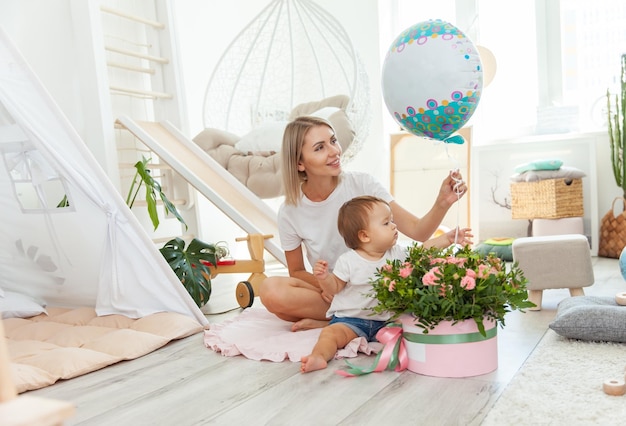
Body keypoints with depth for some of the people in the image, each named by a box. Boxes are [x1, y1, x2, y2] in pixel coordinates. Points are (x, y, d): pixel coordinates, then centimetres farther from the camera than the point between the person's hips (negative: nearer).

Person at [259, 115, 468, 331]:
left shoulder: (362, 183, -12)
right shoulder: (290, 212, -10)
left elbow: (418, 231, -15)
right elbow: (297, 271, 2)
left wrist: (443, 202, -35)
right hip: (333, 293, 0)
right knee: (270, 290, -28)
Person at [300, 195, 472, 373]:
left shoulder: (397, 254, 2)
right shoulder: (348, 261, -10)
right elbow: (334, 288, -4)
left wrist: (447, 238, 0)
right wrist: (323, 277, -25)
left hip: (384, 321, 5)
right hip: (350, 321, -4)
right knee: (331, 333, -29)